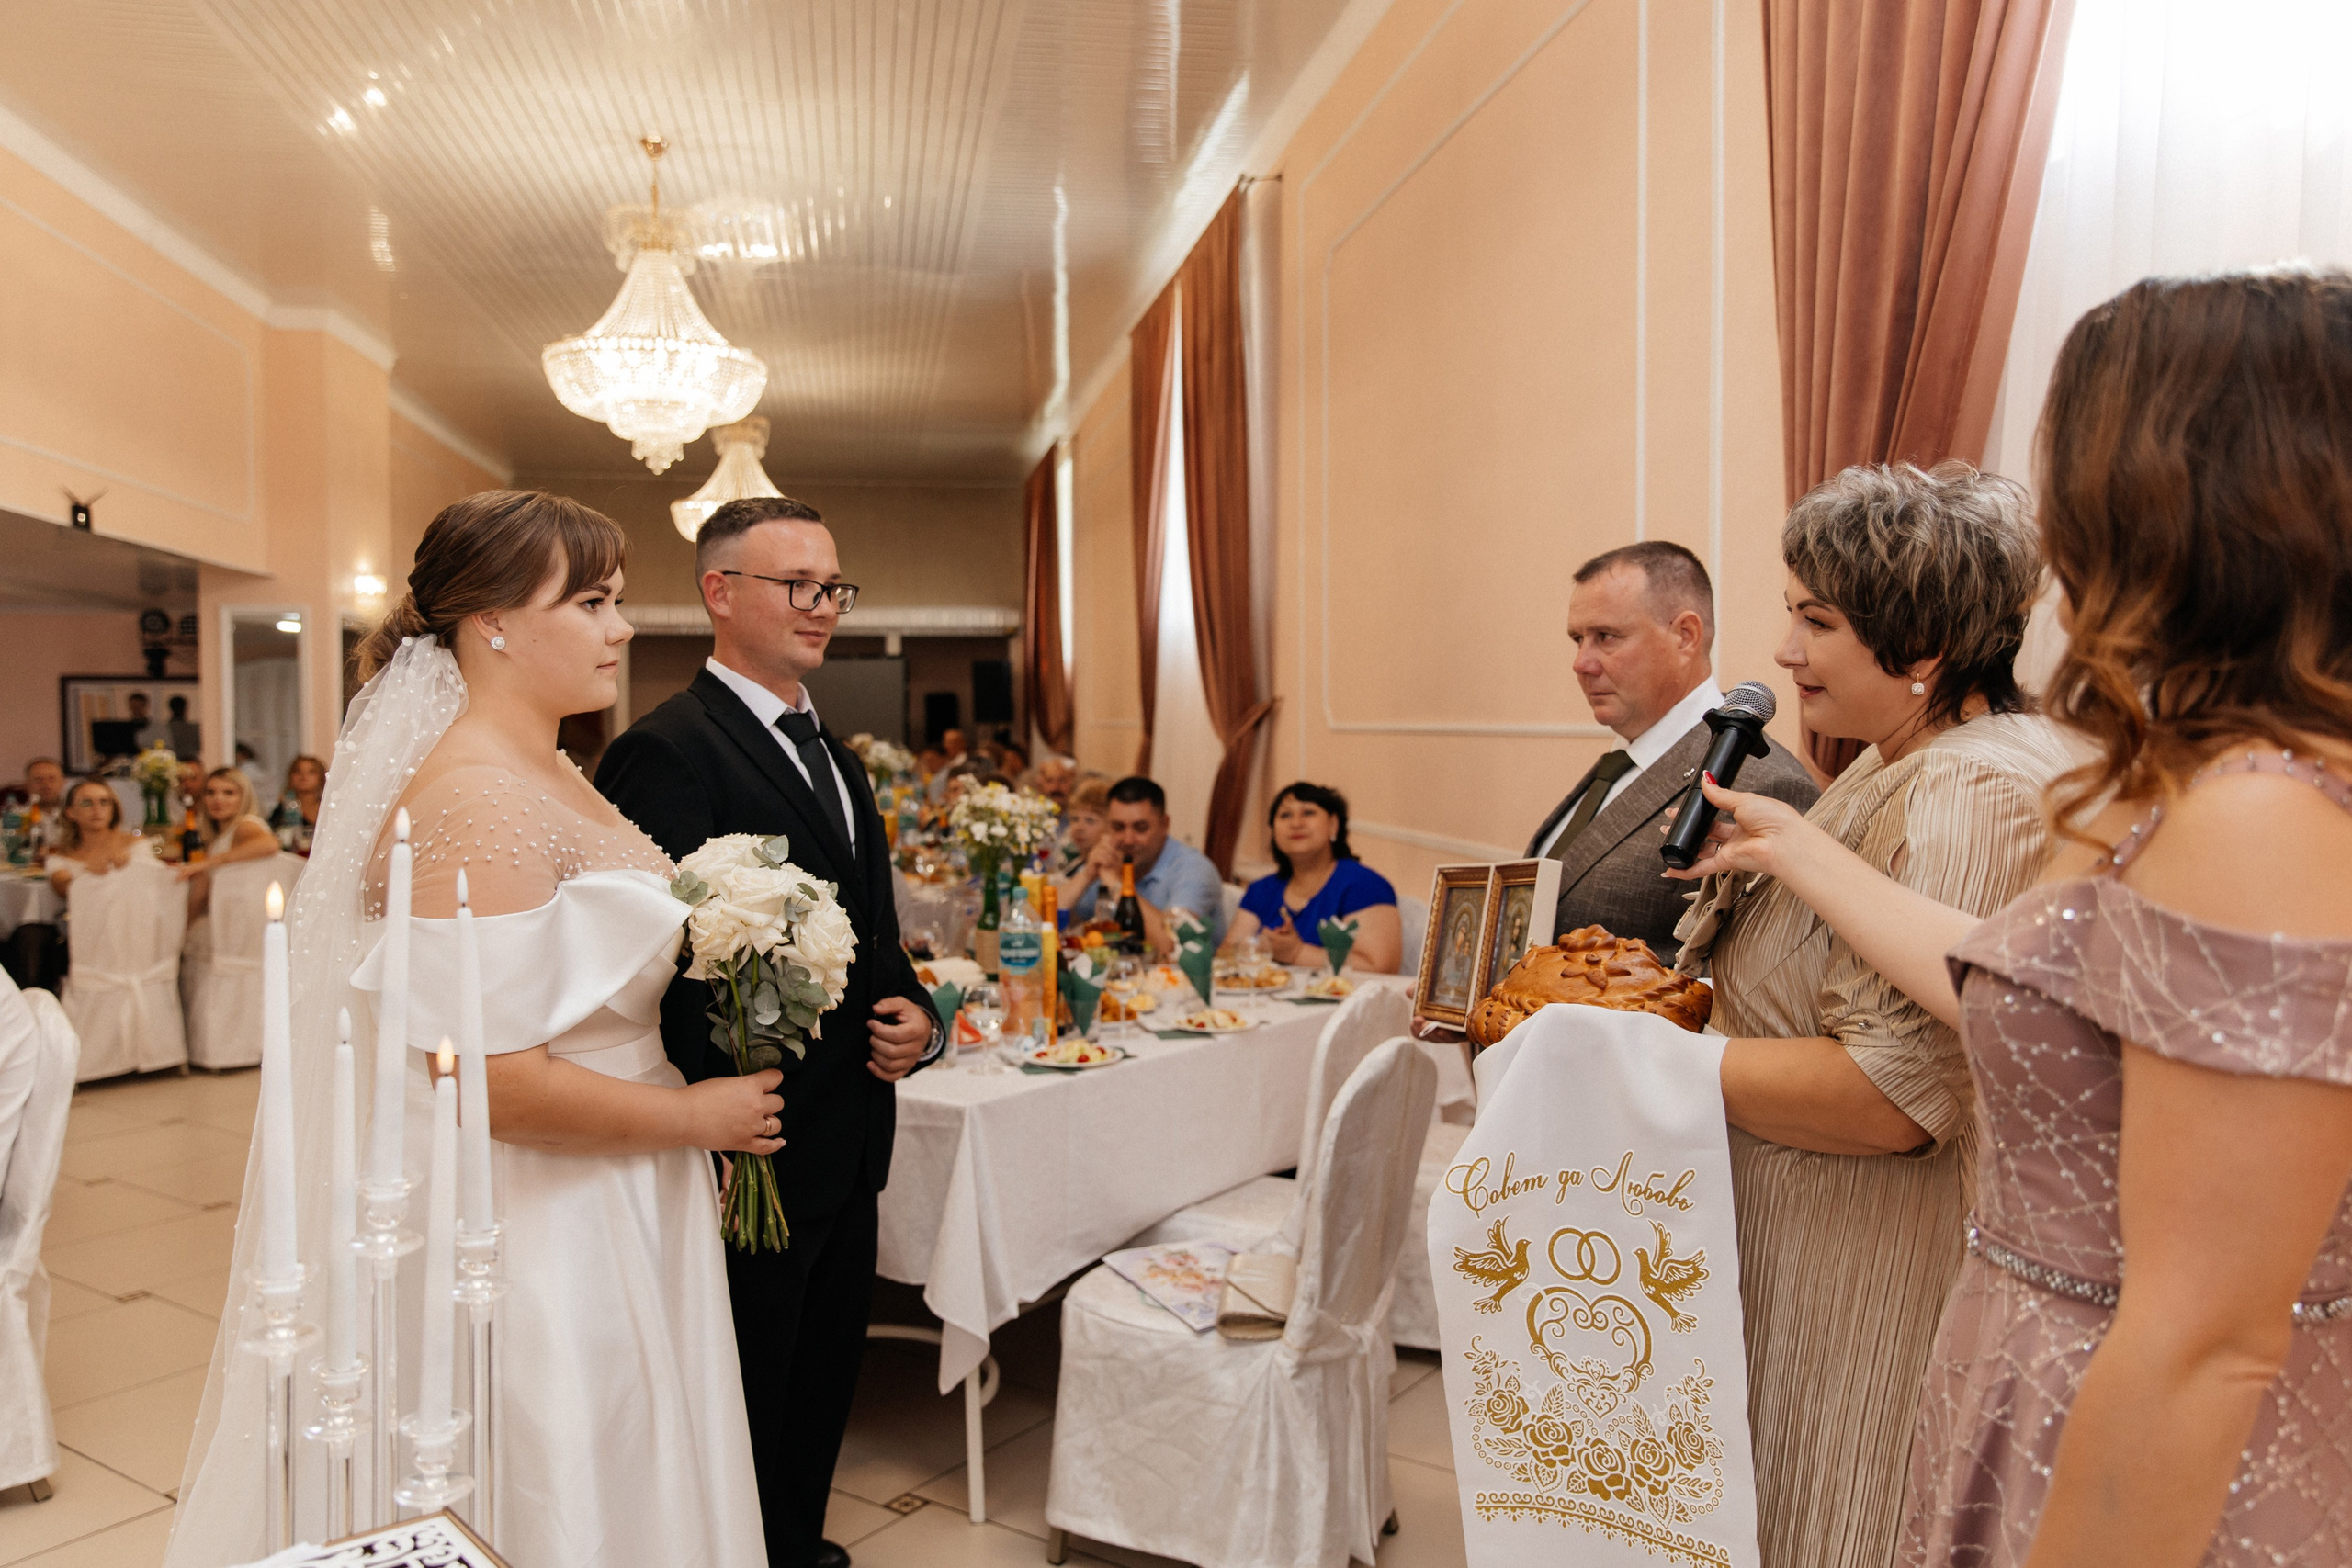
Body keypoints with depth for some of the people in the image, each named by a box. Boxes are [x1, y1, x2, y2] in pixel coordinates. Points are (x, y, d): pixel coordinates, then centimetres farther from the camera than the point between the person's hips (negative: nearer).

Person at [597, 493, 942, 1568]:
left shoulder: (833, 754, 12)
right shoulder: (667, 751, -18)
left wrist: (912, 1013, 0)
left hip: (849, 1149, 9)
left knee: (823, 1392, 24)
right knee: (747, 1409, 12)